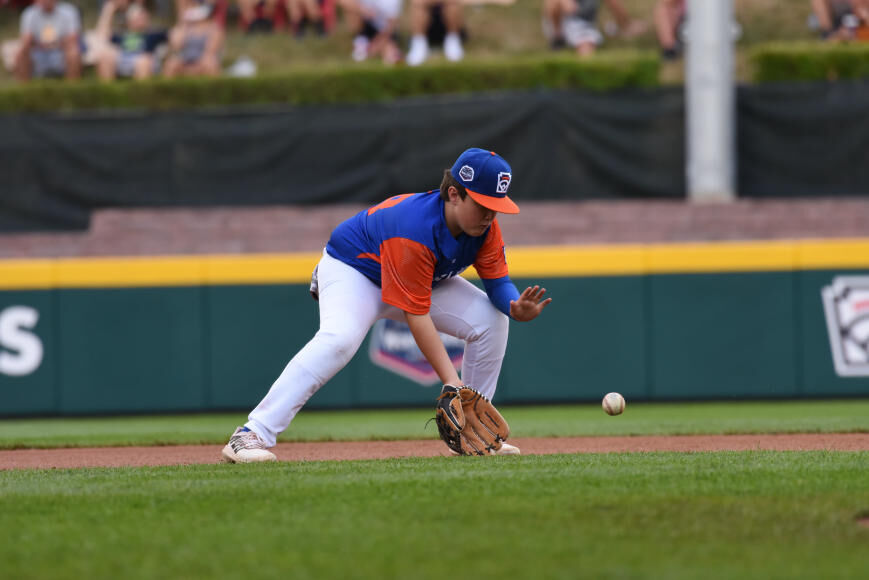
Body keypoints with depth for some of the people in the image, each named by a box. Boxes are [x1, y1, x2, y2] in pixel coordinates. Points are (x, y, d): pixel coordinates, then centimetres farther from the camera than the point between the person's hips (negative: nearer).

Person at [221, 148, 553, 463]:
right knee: (339, 338, -36)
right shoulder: (413, 231, -39)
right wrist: (451, 382, -41)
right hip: (353, 270, -8)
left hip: (425, 279, 8)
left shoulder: (485, 226, -18)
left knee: (491, 319, -9)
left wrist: (516, 306, -34)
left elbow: (497, 280, -8)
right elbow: (416, 316, -38)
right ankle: (250, 437, -41)